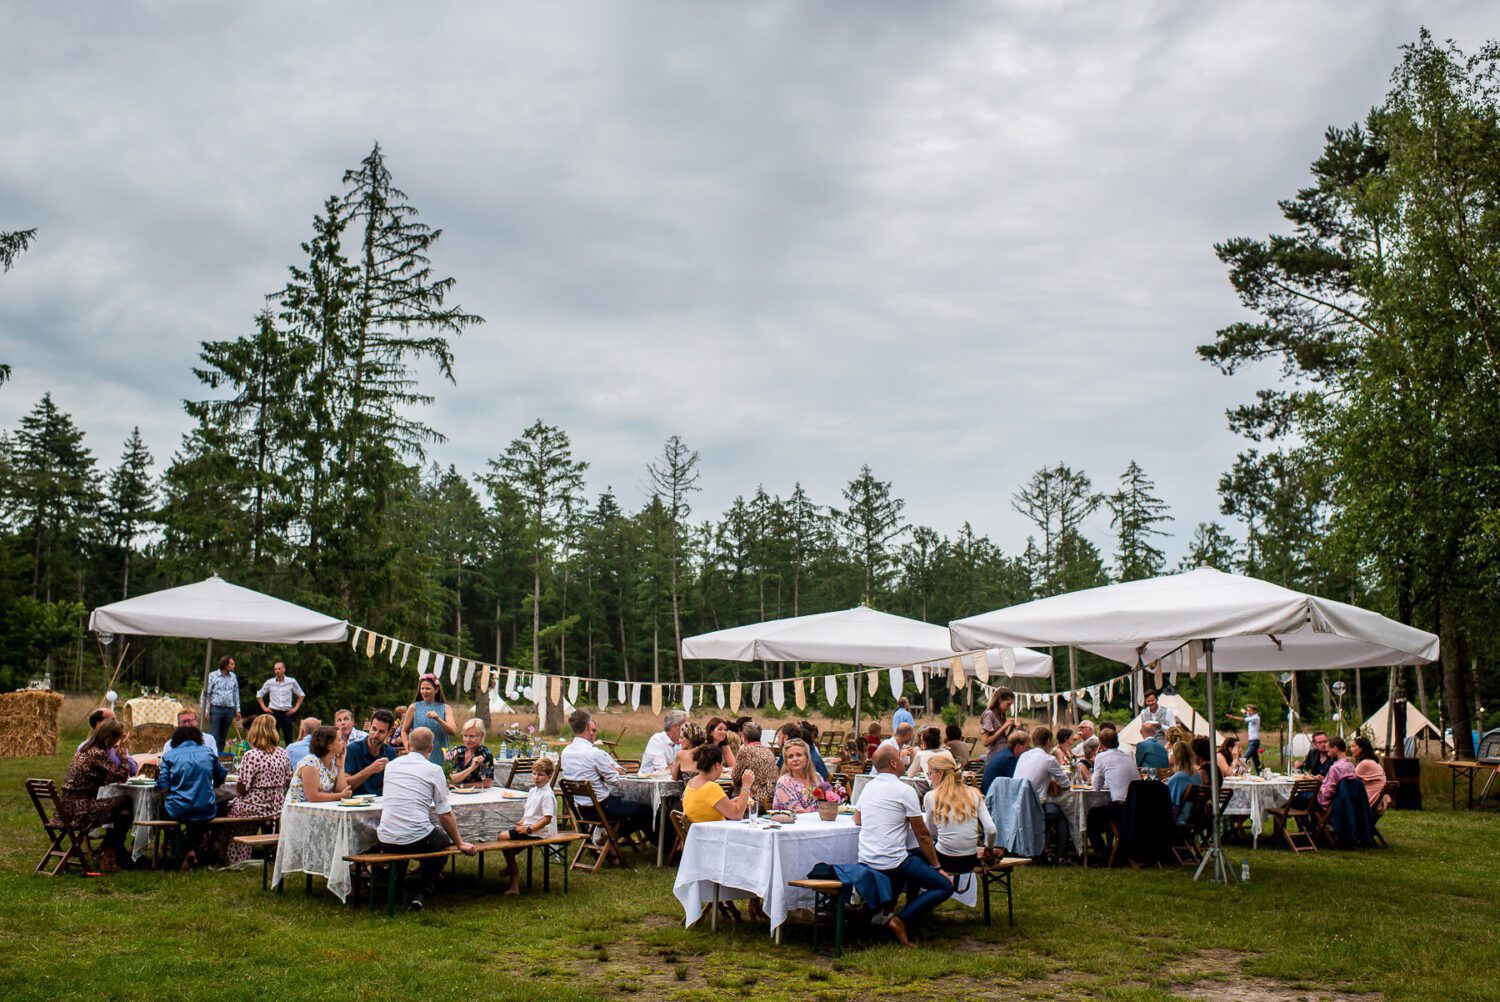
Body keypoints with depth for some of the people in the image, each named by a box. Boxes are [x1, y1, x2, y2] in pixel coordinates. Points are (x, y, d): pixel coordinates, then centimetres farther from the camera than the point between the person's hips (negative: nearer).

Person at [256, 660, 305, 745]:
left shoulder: (292, 682, 0)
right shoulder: (270, 682, 2)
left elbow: (301, 695, 11)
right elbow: (259, 695, 15)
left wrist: (296, 708, 3)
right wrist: (264, 707, 5)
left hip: (287, 713, 0)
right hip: (274, 713, 0)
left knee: (289, 738, 0)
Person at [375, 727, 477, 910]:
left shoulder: (391, 765, 10)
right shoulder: (434, 770, -3)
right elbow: (445, 814, -2)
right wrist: (460, 843, 10)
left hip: (386, 841, 5)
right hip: (417, 840, -4)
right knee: (444, 839, 26)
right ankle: (421, 894, 14)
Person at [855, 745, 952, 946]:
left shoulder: (868, 787, 11)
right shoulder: (905, 790, -9)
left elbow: (857, 820, 27)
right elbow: (922, 835, -4)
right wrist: (936, 866, 6)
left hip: (865, 861, 8)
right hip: (892, 862, -8)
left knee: (917, 856, 30)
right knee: (945, 886, 1)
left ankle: (883, 909, 21)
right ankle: (902, 921, -11)